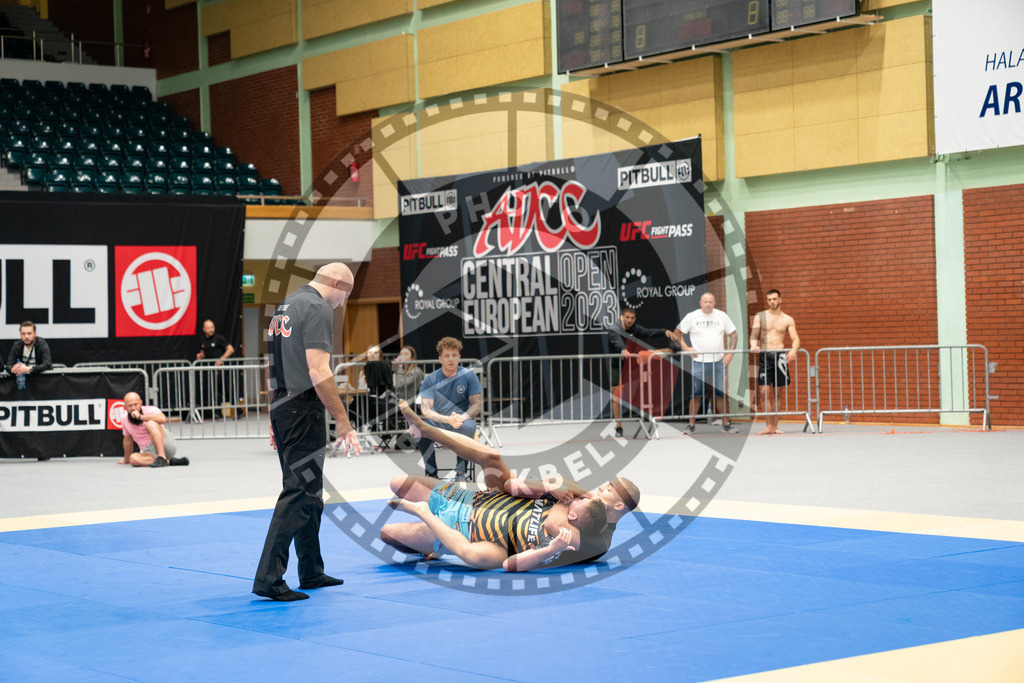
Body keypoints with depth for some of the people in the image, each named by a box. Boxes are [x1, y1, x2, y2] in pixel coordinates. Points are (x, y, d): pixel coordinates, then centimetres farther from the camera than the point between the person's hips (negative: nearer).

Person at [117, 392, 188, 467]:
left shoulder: (151, 410, -8)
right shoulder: (124, 419, 9)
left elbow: (163, 419, -32)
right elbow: (128, 439, 25)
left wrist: (140, 416, -25)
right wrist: (126, 460, 33)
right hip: (149, 453, 5)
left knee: (150, 423, -30)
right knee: (133, 459, -30)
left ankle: (162, 459, -40)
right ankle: (169, 461, -26)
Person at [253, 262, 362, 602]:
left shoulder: (285, 306, 17)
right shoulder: (318, 309, -12)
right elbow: (318, 372, -20)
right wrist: (343, 420, -17)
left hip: (281, 407, 10)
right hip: (304, 409, -10)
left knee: (309, 494, 17)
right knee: (299, 494, -8)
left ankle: (312, 572, 25)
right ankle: (268, 578, -11)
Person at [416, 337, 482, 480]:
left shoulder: (468, 376, 1)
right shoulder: (431, 380, -1)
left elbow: (477, 404, -1)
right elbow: (425, 410, -9)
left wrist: (462, 417, -23)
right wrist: (448, 419, -27)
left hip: (462, 420, 0)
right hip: (437, 422, 0)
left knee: (469, 426, -37)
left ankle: (461, 473, -21)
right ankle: (431, 473, -18)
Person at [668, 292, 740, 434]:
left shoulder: (722, 316, 7)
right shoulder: (692, 317, 1)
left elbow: (733, 335, 13)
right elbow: (677, 333, 8)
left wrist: (730, 353, 2)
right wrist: (686, 348, -4)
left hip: (718, 362, 2)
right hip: (699, 362, -2)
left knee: (721, 394, 4)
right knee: (695, 394, -3)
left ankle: (726, 424, 12)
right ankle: (692, 425, 5)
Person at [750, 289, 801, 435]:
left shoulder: (788, 320, 9)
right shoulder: (760, 317, 10)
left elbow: (795, 339, 2)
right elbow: (754, 336, 5)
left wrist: (793, 350, -19)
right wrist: (754, 345, -18)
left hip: (780, 354, 0)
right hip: (765, 355, 0)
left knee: (777, 393, 2)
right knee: (764, 391, -9)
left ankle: (775, 426, 8)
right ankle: (769, 426, -5)